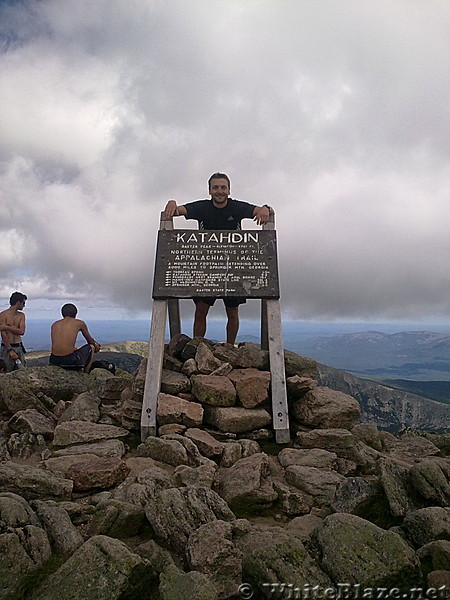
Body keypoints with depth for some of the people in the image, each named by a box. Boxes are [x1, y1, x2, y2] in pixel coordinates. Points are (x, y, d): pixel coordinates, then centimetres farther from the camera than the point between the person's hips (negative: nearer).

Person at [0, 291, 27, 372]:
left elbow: (21, 331, -4)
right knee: (7, 373, -3)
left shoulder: (21, 315, 8)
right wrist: (10, 350, -18)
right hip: (7, 347, -4)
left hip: (19, 347, 5)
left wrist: (7, 327, -13)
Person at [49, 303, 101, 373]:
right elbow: (90, 341, 19)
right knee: (91, 347, 23)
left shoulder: (54, 324, 16)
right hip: (70, 360, -5)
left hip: (54, 361, 5)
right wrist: (96, 345, 42)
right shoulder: (80, 323, 5)